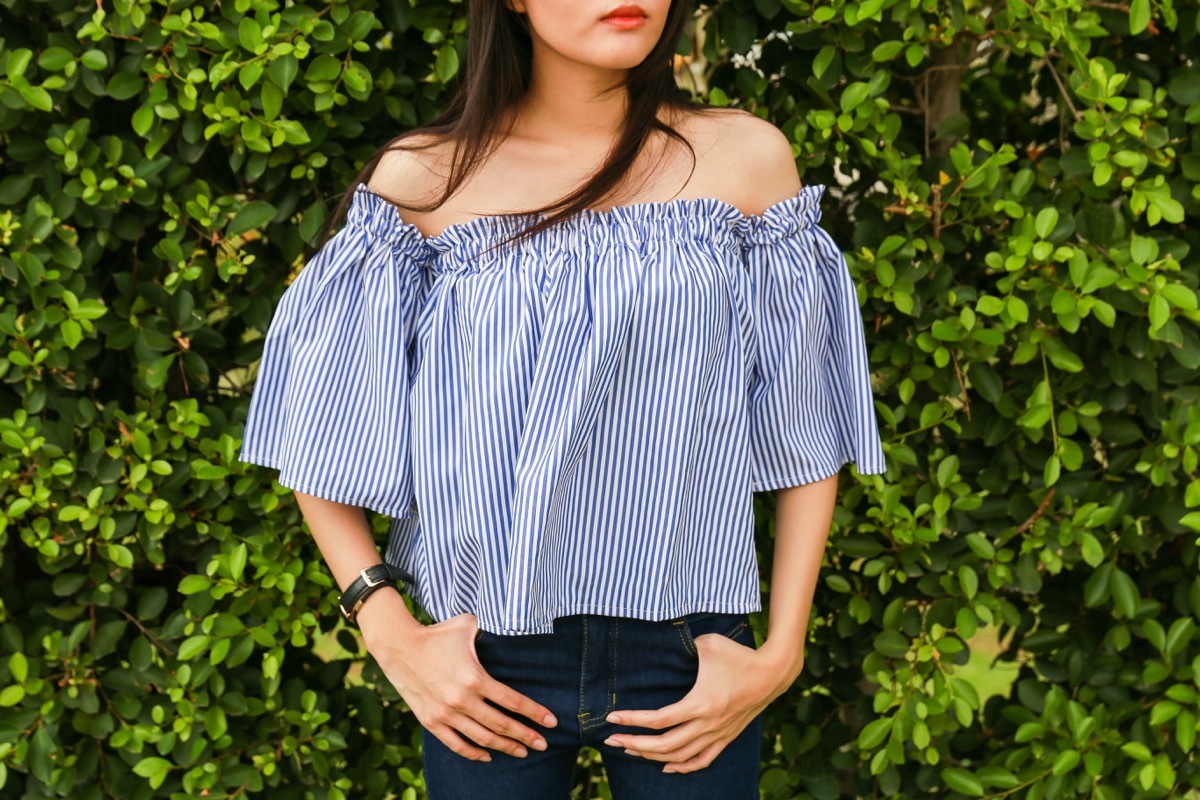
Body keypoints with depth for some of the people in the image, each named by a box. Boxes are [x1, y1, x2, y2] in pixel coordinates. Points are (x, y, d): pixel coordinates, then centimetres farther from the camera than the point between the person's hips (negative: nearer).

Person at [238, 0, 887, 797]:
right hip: (485, 671, 0)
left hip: (690, 659, 1)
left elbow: (806, 429, 2)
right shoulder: (421, 180, -5)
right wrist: (393, 638, -6)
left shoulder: (748, 161, -4)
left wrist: (782, 652, -4)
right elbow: (319, 431, 1)